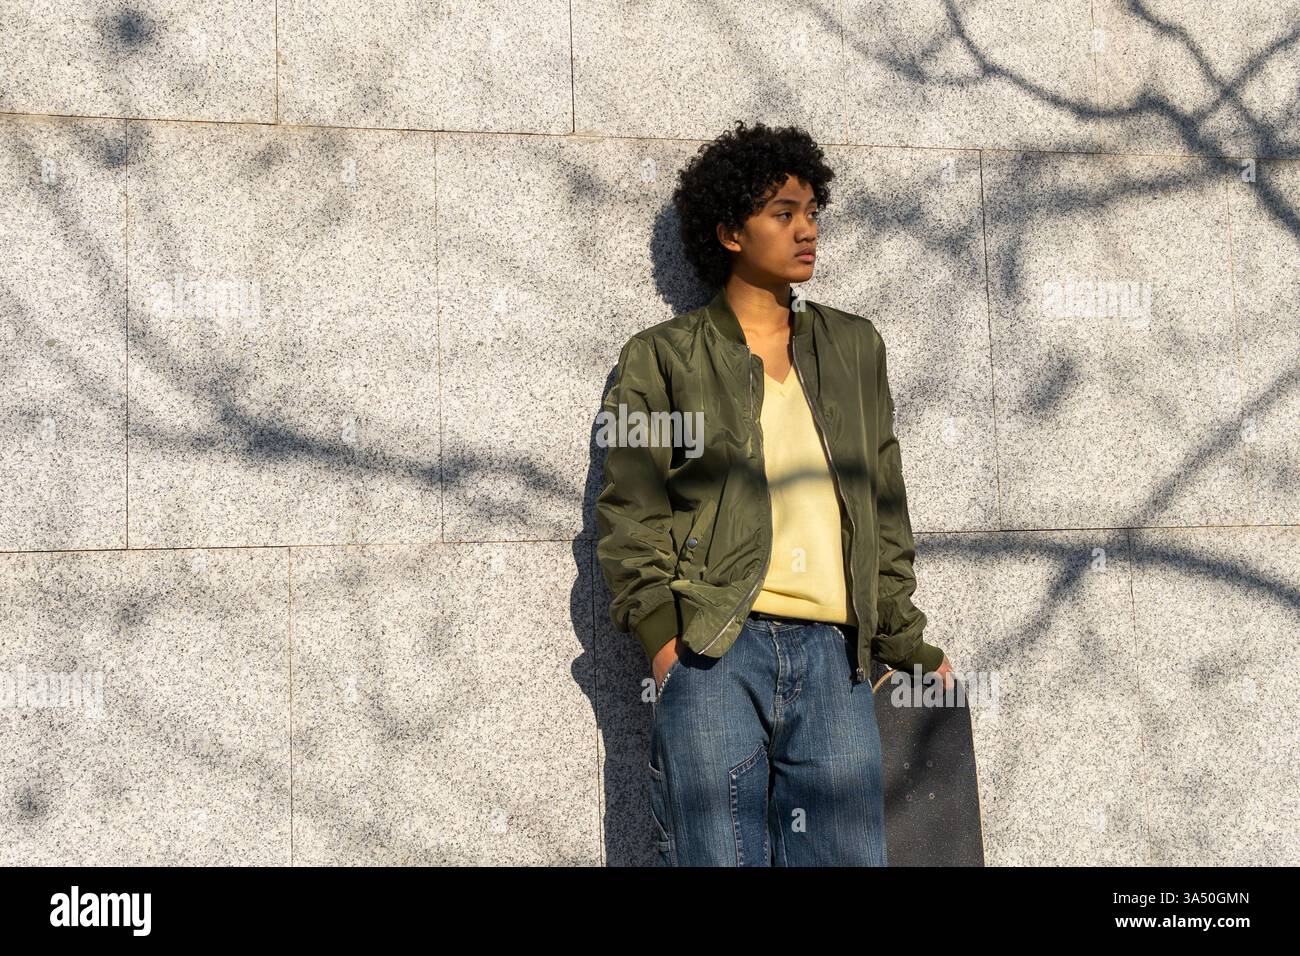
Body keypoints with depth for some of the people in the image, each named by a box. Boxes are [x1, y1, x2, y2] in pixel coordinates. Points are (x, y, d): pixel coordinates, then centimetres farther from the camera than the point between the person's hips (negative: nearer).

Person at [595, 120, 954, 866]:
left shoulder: (855, 348, 19)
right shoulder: (665, 356, 8)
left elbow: (884, 505, 19)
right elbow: (631, 511, 1)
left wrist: (907, 642, 16)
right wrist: (661, 632, -11)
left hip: (833, 658, 3)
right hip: (713, 654, -3)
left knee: (849, 855, 2)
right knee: (719, 855, -3)